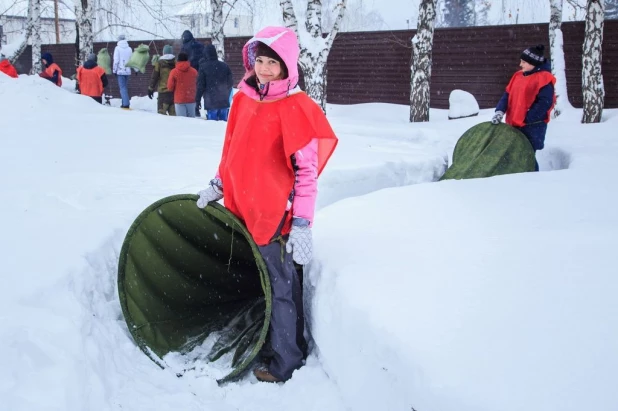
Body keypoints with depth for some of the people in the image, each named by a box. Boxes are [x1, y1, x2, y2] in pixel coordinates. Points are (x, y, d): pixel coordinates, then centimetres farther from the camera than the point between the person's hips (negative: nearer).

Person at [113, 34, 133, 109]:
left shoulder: (118, 48, -6)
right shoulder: (129, 49, 6)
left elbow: (116, 60, -9)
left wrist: (114, 70, -4)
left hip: (120, 71, -5)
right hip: (127, 71, 5)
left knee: (122, 87, -7)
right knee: (125, 87, 15)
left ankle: (126, 104, -17)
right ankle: (125, 103, 16)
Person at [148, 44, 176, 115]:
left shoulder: (159, 63, -3)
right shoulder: (176, 63, 2)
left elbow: (154, 77, -1)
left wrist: (151, 89, 7)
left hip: (163, 91, -3)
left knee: (161, 112, -1)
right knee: (173, 112, 8)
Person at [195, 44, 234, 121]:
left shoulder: (203, 67, -8)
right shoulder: (225, 66, 4)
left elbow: (200, 85, -7)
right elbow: (230, 82, 10)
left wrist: (197, 100, 2)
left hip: (211, 103, -4)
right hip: (224, 102, 4)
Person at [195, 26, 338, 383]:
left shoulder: (296, 109, -16)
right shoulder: (243, 98, 5)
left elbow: (307, 172, -17)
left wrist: (302, 223, -19)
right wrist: (218, 185, 17)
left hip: (277, 217, -7)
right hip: (245, 211, 8)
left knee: (281, 289, 4)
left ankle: (286, 364, 19)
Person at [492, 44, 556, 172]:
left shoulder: (544, 78, -9)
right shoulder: (518, 76, 15)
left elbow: (544, 103, -17)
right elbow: (507, 95, 11)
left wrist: (526, 119, -19)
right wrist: (500, 111, -7)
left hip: (533, 126, -8)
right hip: (516, 125, 8)